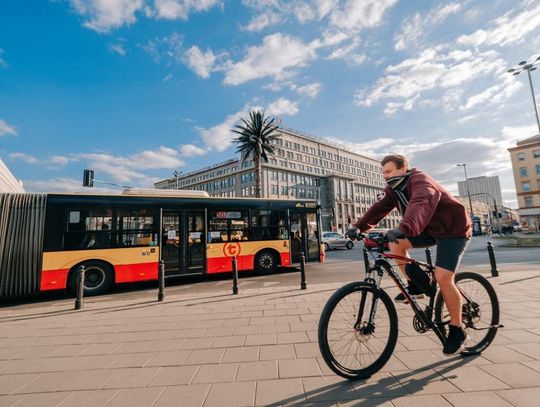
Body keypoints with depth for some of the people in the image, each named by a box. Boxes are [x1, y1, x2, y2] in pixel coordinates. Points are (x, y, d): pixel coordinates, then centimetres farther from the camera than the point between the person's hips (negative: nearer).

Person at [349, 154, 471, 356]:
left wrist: (403, 229, -64)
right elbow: (378, 208, -13)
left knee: (443, 277, -15)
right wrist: (359, 226, -27)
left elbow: (421, 204, -47)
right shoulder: (393, 189, -1)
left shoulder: (419, 180, -26)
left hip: (453, 228, -7)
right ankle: (415, 286, 5)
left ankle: (457, 330, 6)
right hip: (430, 228, 7)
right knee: (395, 243, -12)